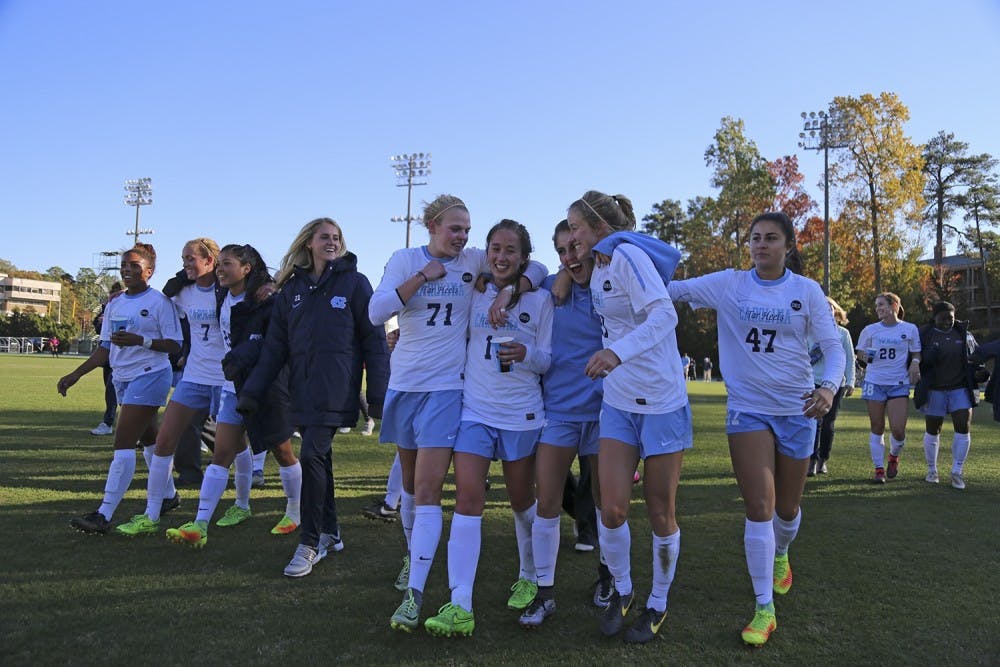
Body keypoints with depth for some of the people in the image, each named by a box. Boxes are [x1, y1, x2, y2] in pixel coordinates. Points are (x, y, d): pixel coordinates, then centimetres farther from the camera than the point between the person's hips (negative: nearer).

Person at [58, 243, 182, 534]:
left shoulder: (159, 301, -9)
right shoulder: (114, 305, 12)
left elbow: (175, 344, -12)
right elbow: (105, 348, 16)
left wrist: (141, 340, -26)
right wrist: (75, 374, 10)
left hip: (149, 376, -8)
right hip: (123, 378, 8)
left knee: (123, 443, -13)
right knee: (148, 439, 17)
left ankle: (104, 515, -12)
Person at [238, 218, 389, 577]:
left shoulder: (354, 282, 0)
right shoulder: (292, 288, 12)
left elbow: (374, 340, -2)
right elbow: (275, 345, 11)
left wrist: (378, 395, -7)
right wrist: (252, 392, 5)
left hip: (336, 390, -5)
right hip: (302, 389, 5)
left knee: (312, 456, -13)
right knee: (320, 458, 11)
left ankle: (310, 542, 0)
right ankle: (330, 533, 25)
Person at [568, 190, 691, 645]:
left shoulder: (627, 255, -15)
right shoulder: (599, 267, 10)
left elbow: (664, 315, -28)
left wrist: (617, 352, -43)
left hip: (661, 402, -6)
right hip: (618, 402, 6)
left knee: (661, 513, 6)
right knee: (612, 508, -2)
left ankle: (658, 604, 26)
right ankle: (621, 591, 22)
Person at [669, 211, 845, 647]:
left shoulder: (807, 291, -1)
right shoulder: (728, 284, -2)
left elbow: (833, 347, -4)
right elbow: (670, 290, -6)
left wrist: (828, 387, -23)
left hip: (797, 410, 1)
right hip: (747, 409, -1)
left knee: (787, 506, 15)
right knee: (759, 507, -9)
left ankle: (780, 555, 51)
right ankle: (764, 609, 5)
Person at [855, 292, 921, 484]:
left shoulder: (910, 329, 1)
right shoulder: (870, 330, 3)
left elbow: (916, 353, 10)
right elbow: (860, 352, 12)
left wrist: (914, 363, -10)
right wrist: (865, 357, -10)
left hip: (899, 384, -1)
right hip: (875, 382, 1)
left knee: (898, 429, -8)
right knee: (877, 428, 4)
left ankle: (894, 456, 25)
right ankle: (879, 468, 17)